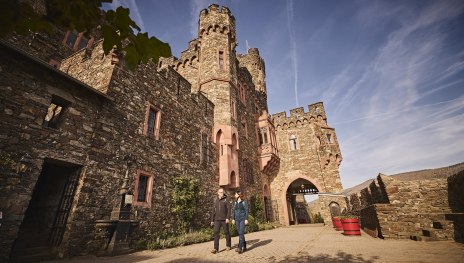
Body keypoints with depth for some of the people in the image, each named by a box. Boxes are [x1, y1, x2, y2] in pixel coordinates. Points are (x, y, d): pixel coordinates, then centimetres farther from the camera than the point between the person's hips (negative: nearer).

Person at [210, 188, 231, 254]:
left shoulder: (226, 200, -3)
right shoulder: (215, 201, 8)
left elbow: (229, 209, -8)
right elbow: (213, 211, 12)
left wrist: (228, 218, -18)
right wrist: (212, 220, 11)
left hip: (224, 220, -3)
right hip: (217, 220, 3)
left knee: (226, 232, 8)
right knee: (216, 233, -5)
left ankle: (228, 246, 26)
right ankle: (216, 248, -1)